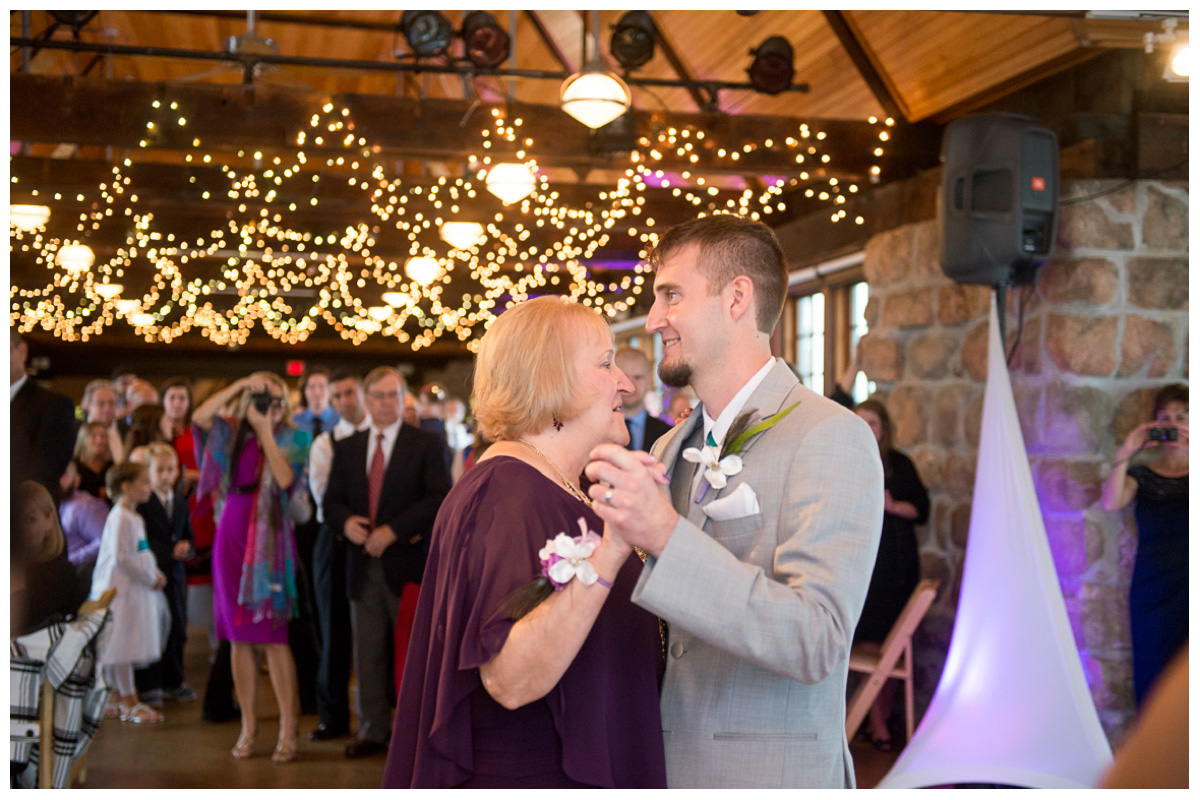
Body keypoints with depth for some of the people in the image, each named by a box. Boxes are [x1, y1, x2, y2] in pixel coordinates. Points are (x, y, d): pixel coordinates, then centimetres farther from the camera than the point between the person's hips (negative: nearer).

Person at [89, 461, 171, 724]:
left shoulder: (135, 518, 15)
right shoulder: (119, 518, -16)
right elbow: (120, 558, -22)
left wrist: (156, 574, 6)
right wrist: (150, 579, -16)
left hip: (137, 589, 10)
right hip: (120, 589, -10)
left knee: (125, 650, 14)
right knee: (122, 645, -3)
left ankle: (120, 700, 21)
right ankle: (130, 704, 2)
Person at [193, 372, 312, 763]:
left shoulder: (292, 440, 3)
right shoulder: (232, 434, 9)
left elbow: (285, 479, -14)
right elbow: (199, 416, -9)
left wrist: (266, 432, -12)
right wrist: (239, 384, -10)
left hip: (270, 541, -3)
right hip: (232, 537, 3)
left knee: (274, 634, -7)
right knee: (239, 636, 6)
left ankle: (288, 727, -1)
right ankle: (248, 723, 14)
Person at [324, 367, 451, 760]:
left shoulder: (425, 443, 0)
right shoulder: (347, 448, 15)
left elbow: (439, 499, -9)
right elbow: (331, 502, 15)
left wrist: (393, 531, -16)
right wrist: (346, 521, -9)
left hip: (407, 563, -4)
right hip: (363, 565, 4)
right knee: (368, 651, 8)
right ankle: (373, 730, 18)